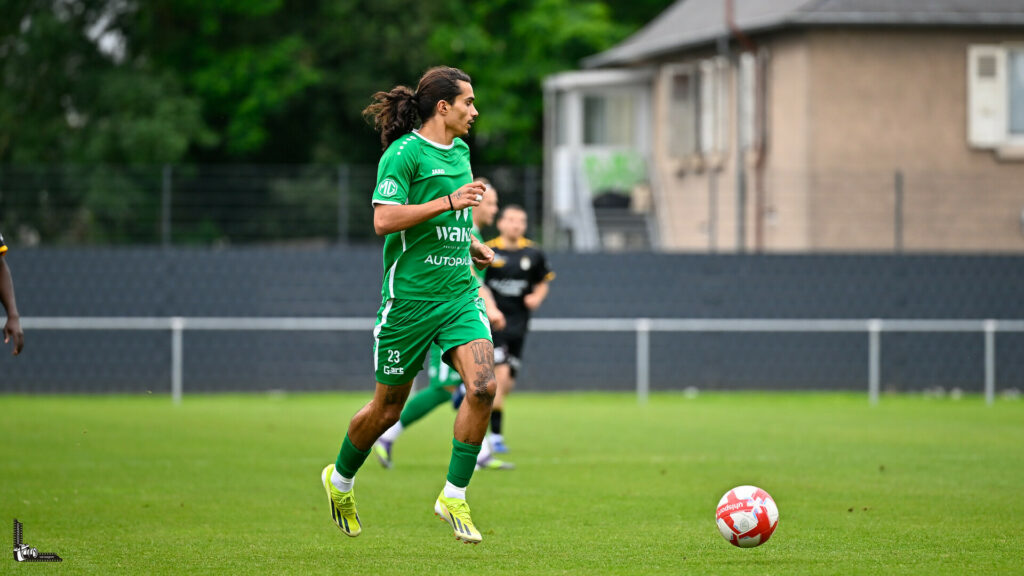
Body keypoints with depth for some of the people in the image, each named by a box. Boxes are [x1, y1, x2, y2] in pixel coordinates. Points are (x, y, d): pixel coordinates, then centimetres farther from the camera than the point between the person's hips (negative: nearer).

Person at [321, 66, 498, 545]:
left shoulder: (459, 151, 14)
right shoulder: (403, 154, -10)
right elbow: (384, 219, -21)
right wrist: (449, 202, -23)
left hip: (460, 293, 6)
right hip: (410, 295, -6)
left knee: (483, 386, -16)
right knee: (388, 407, 6)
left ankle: (454, 497, -4)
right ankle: (340, 479, 33)